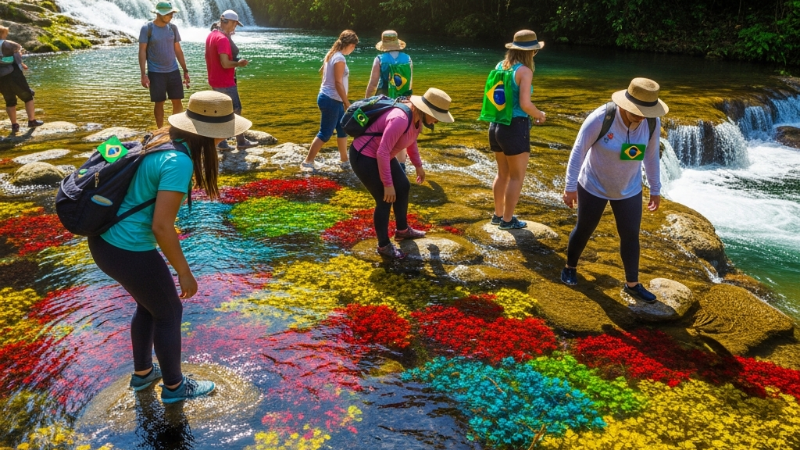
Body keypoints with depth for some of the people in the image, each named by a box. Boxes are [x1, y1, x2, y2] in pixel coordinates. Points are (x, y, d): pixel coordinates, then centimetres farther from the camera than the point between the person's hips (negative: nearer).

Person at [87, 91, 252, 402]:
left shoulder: (162, 139, 3)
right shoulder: (178, 161, -24)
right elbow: (162, 226, -25)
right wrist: (184, 272, -13)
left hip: (105, 240, 9)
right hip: (128, 252, -9)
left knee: (149, 305, 28)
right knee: (169, 313, 13)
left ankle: (142, 373, 47)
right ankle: (174, 386, 34)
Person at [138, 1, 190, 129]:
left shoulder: (173, 27, 4)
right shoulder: (147, 28, -7)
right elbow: (142, 51, -8)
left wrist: (185, 70, 9)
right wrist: (143, 74, -14)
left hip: (173, 71, 4)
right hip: (155, 73, -4)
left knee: (178, 102, 5)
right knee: (159, 103, 4)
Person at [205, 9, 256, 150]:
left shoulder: (211, 35, 9)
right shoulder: (223, 39, -21)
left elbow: (208, 57, 19)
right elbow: (225, 63, -26)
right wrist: (238, 63, -12)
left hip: (214, 81, 9)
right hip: (225, 83, -9)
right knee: (236, 111, 2)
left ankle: (221, 142, 14)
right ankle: (241, 141, 10)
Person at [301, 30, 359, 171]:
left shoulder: (332, 55, 11)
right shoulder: (339, 58, -17)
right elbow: (338, 83, -20)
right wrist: (347, 103, -17)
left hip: (331, 99, 10)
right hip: (331, 100, -10)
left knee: (343, 129, 16)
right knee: (325, 134, -4)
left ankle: (344, 161, 24)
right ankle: (307, 162, 1)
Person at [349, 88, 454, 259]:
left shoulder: (418, 116, -3)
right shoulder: (400, 119, -33)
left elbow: (411, 141, 18)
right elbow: (382, 153, -33)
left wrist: (418, 165, 24)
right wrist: (388, 184, -28)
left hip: (382, 156, 10)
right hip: (364, 156, -10)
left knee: (403, 187, 17)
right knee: (386, 199, -7)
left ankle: (402, 230, 36)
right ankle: (383, 245, 11)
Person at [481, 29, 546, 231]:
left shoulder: (500, 66, 6)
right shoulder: (524, 70, -14)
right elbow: (525, 104, -23)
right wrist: (540, 115, -2)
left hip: (496, 126, 7)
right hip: (515, 127, -7)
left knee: (503, 173, 20)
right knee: (517, 177, 7)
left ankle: (498, 214, 30)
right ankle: (507, 219, 14)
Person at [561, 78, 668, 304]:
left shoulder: (653, 123, -14)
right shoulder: (601, 118, -28)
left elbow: (651, 156, 1)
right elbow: (578, 151, -20)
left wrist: (655, 189, 7)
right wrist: (571, 186, -19)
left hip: (629, 190, 4)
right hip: (594, 186, -3)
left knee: (630, 235, 7)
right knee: (584, 230, 13)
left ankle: (632, 284, 24)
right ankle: (570, 267, 38)